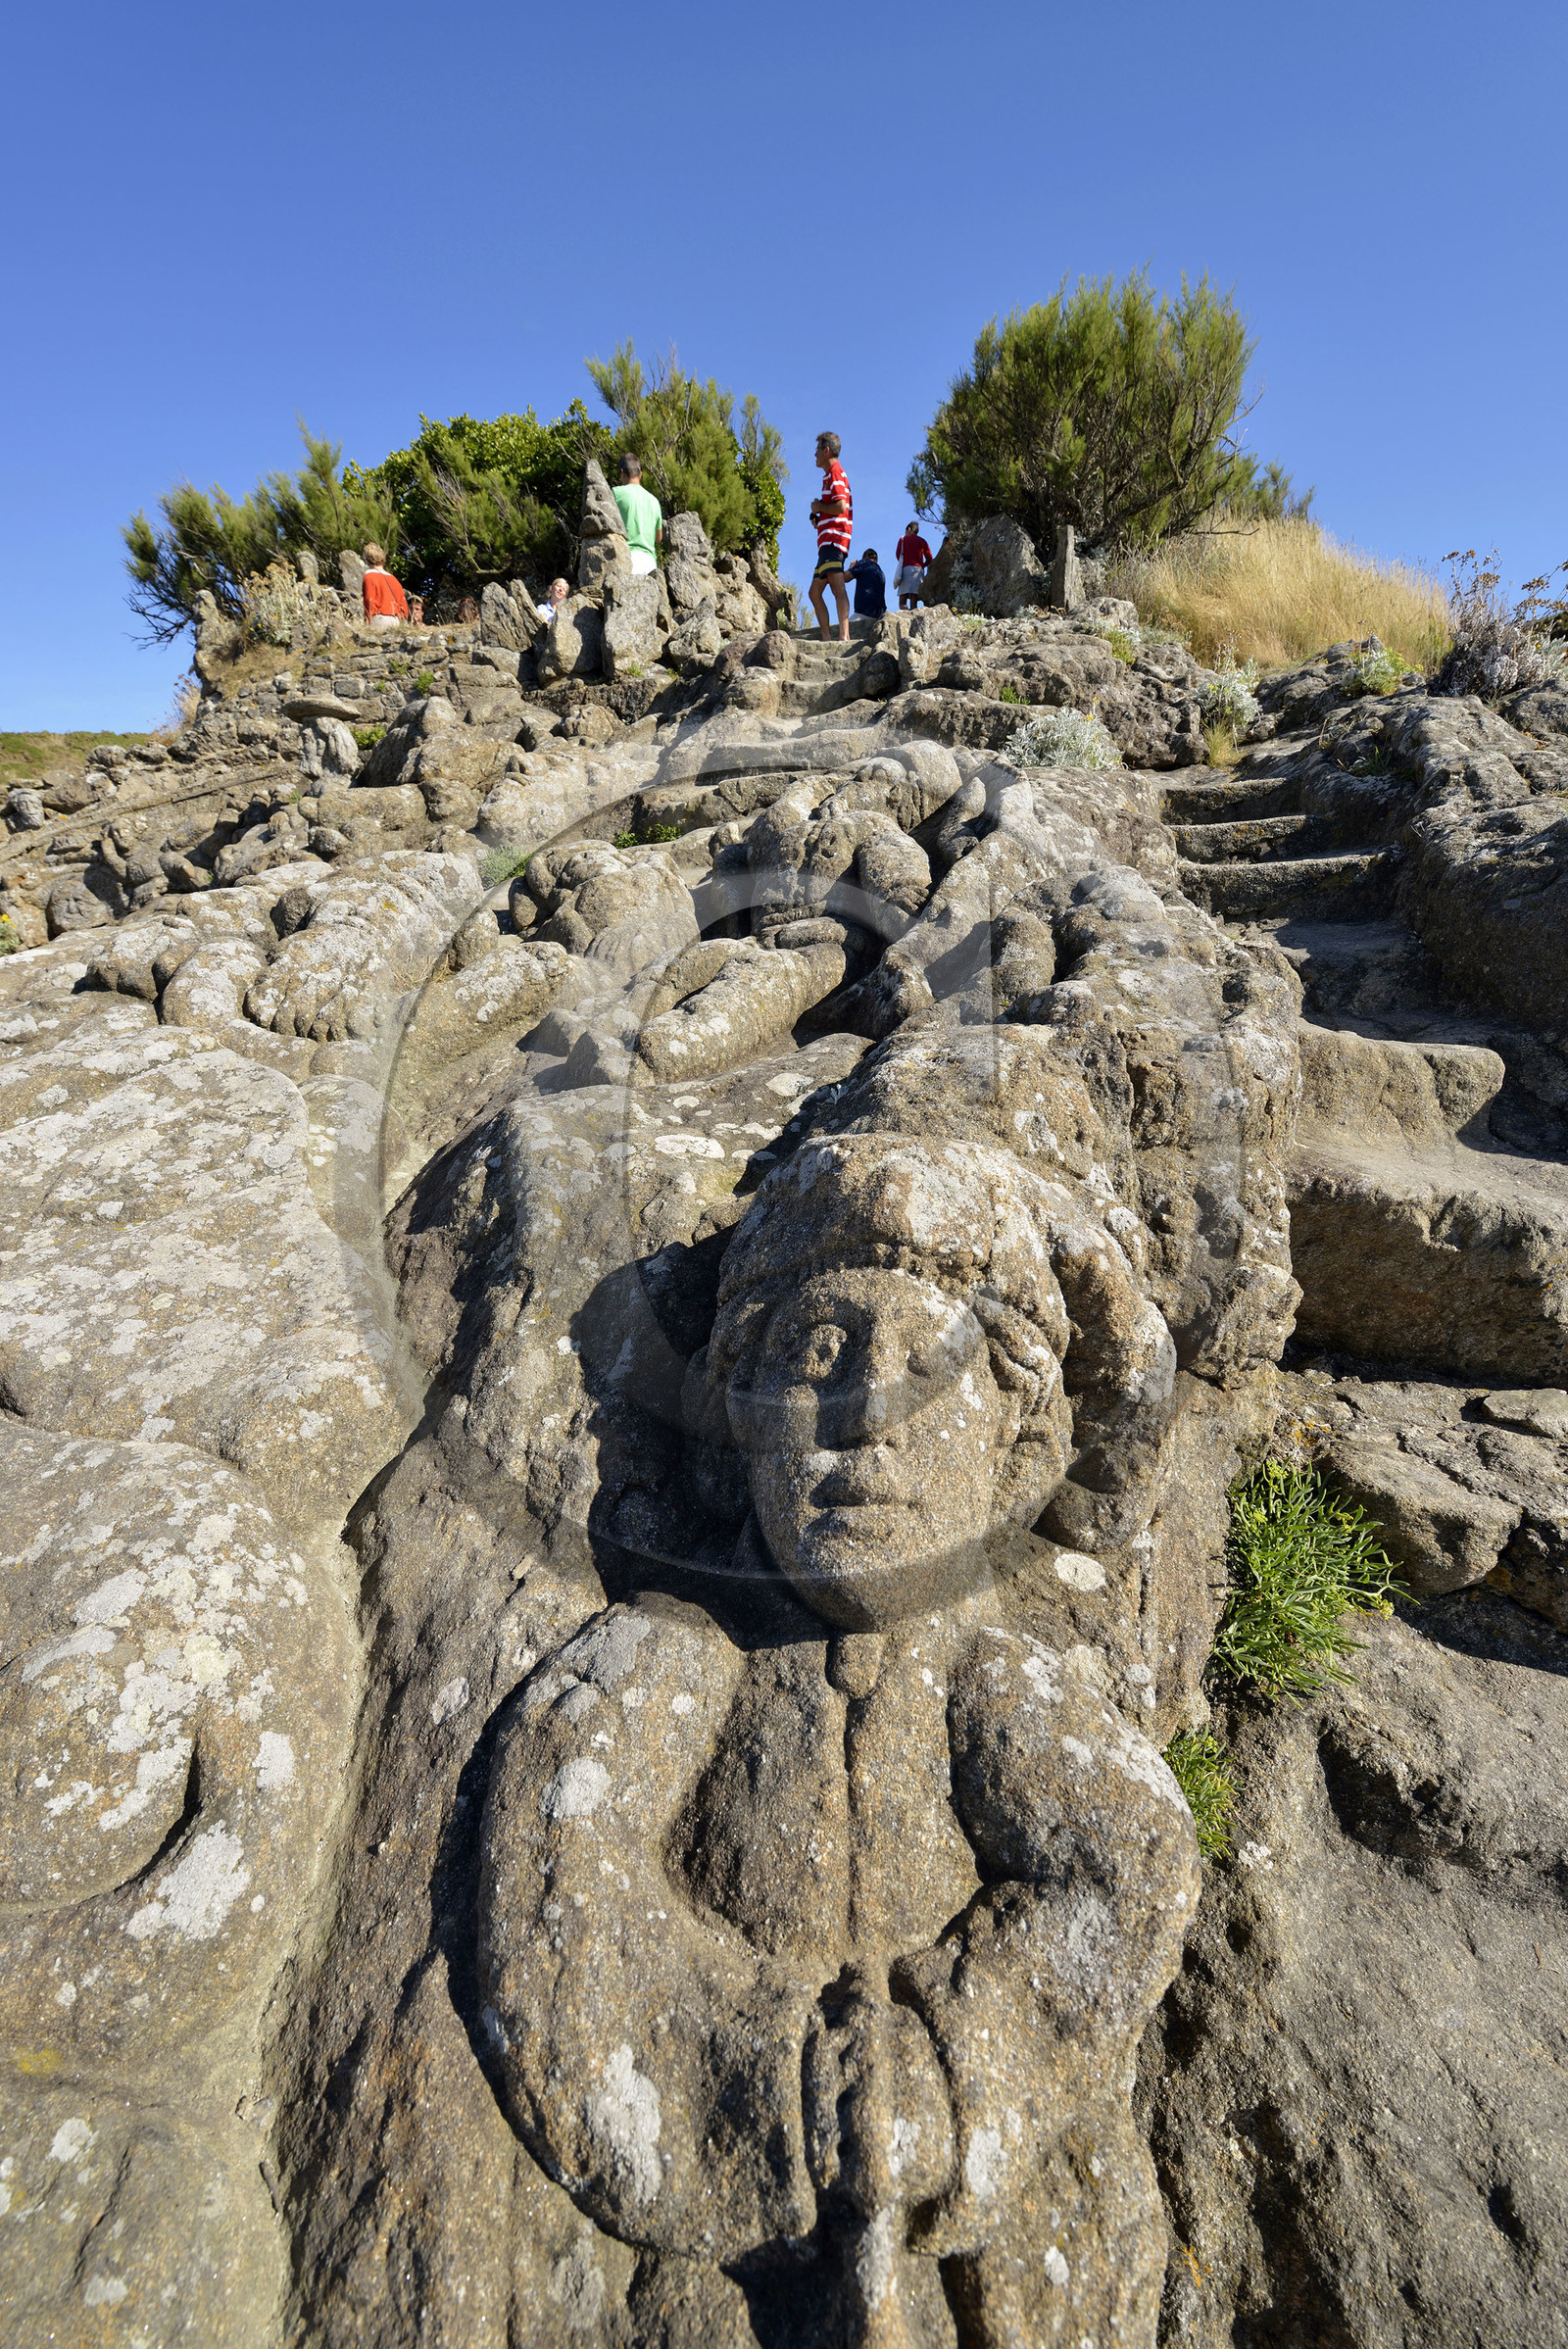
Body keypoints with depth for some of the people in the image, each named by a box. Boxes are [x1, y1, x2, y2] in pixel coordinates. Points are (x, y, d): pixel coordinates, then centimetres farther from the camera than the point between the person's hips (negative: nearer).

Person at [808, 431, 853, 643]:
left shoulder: (835, 472, -2)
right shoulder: (831, 474, 29)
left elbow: (841, 506, -17)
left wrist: (819, 507, -4)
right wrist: (819, 515, 15)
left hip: (833, 538, -11)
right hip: (827, 541, 11)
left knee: (837, 586, -25)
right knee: (815, 592, 9)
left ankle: (844, 637, -38)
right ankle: (827, 638, 6)